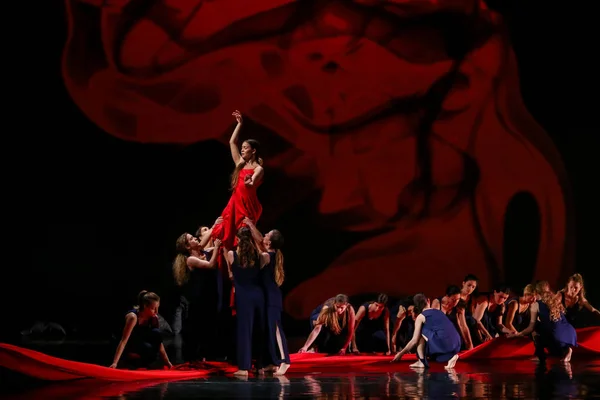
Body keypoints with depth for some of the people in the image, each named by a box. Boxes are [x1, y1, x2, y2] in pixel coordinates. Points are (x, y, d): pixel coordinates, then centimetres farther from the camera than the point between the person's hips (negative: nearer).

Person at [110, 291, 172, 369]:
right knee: (147, 348, -35)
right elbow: (124, 340, -33)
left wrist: (167, 362, -8)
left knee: (155, 333, -23)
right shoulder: (133, 317, -28)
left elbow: (159, 341, -4)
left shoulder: (154, 317, -10)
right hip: (129, 346, -6)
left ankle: (146, 362, -9)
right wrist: (115, 363, -39)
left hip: (141, 344, 6)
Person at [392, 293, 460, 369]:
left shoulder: (421, 317, 8)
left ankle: (421, 362, 13)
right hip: (456, 345, 6)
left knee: (421, 333, 16)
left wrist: (401, 353, 18)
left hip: (442, 344, -6)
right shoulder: (439, 312, 26)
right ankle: (451, 356, 10)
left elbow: (414, 340, 6)